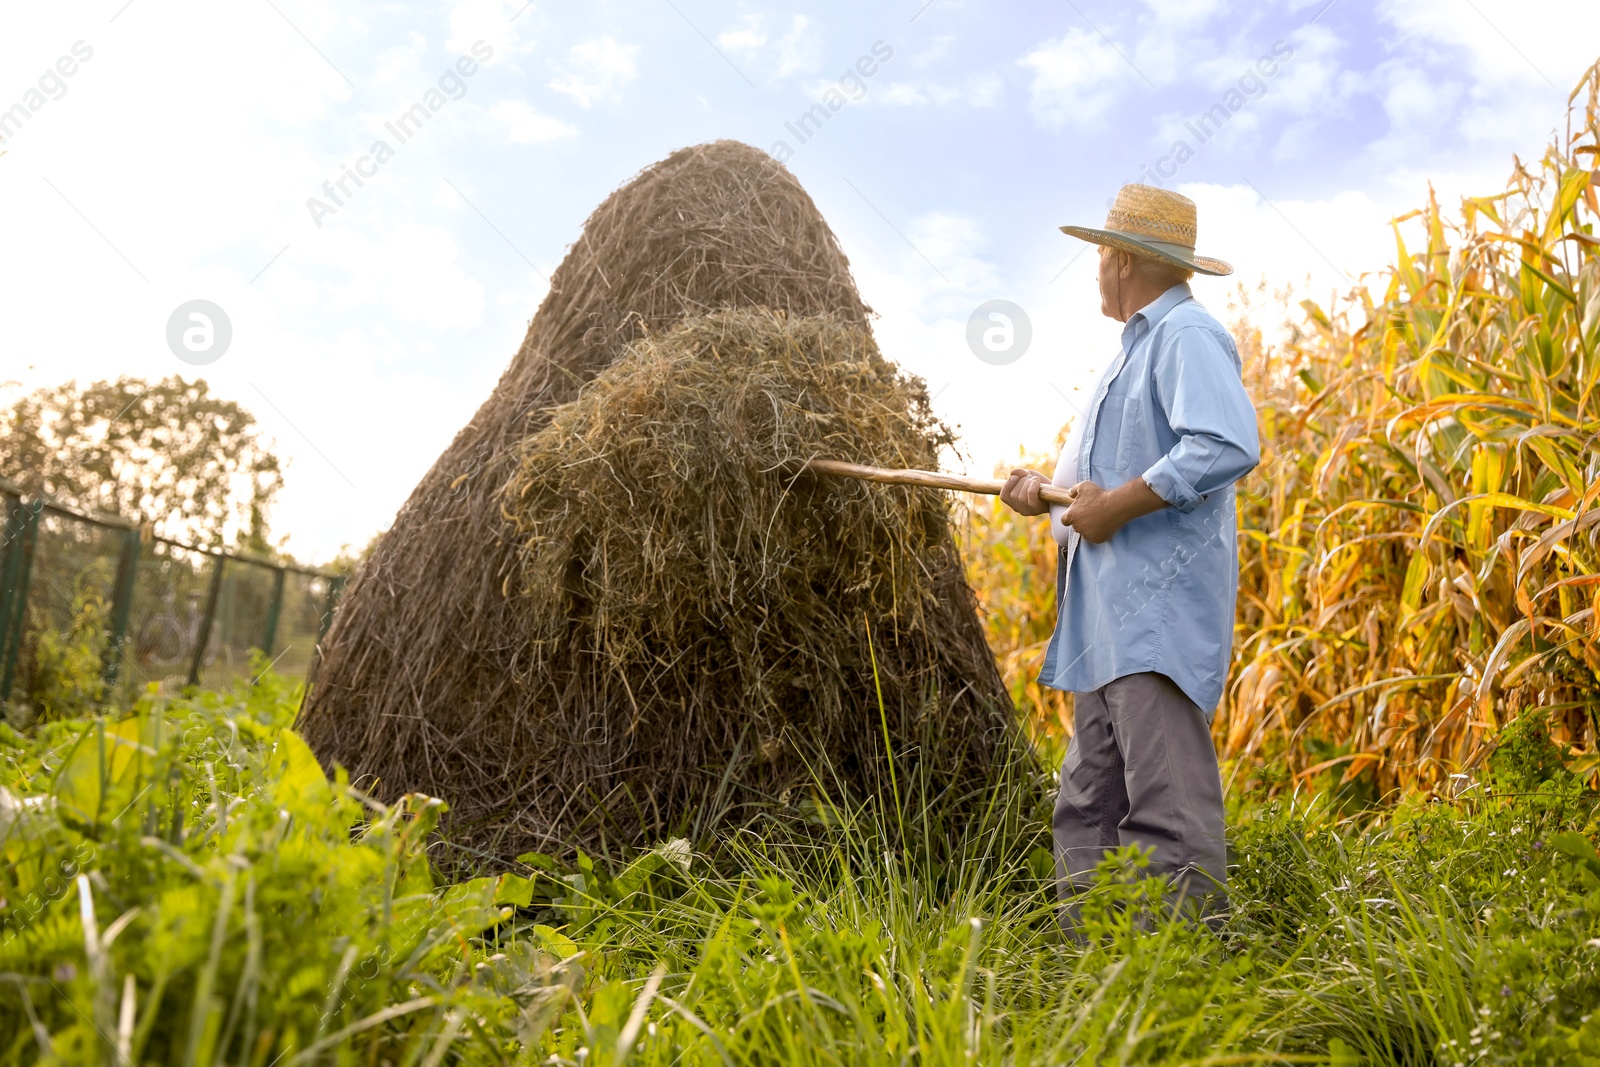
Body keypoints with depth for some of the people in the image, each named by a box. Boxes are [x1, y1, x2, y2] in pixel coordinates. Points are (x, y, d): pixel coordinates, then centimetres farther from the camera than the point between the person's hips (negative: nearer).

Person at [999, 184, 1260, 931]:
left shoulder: (1187, 334, -7)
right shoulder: (1137, 347, 25)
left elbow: (1229, 446, -23)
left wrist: (1117, 505, -20)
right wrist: (1049, 490, 17)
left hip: (1162, 600, -11)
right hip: (1109, 614, 11)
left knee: (1165, 794, -12)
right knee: (1090, 798, 11)